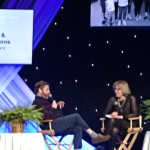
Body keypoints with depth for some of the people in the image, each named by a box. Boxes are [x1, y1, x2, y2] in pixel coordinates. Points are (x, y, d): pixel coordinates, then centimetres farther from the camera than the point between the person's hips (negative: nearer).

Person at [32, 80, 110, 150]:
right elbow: (46, 116, -21)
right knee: (76, 116, -18)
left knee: (78, 127, -13)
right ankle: (94, 136, -15)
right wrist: (53, 108, -9)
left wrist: (58, 106, 13)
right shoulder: (38, 102, -6)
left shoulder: (46, 100, 26)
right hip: (51, 126, -10)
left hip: (58, 125, 10)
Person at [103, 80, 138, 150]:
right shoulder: (112, 99, 8)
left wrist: (120, 117, -18)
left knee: (113, 120, -34)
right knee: (114, 130, -36)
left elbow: (134, 114, -10)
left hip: (129, 123, -3)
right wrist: (111, 114, -13)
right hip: (117, 123, 3)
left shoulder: (131, 98, -3)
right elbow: (106, 113, 11)